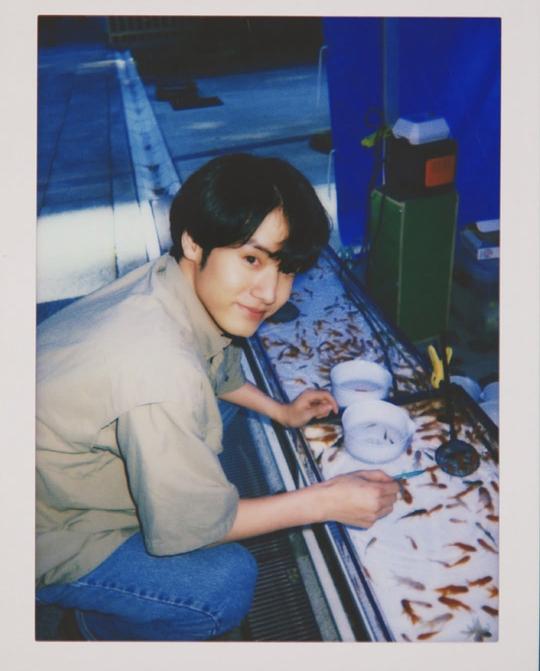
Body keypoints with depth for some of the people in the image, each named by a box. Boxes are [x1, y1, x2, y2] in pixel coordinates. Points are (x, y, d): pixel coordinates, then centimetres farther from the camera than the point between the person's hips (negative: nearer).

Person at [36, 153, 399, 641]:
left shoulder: (176, 281, -13)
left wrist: (279, 410, 7)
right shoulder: (162, 375, -40)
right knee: (226, 585, -15)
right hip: (44, 539, -8)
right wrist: (326, 502, -18)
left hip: (65, 473, 8)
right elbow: (186, 527, -24)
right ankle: (107, 625, 18)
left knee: (214, 417, 14)